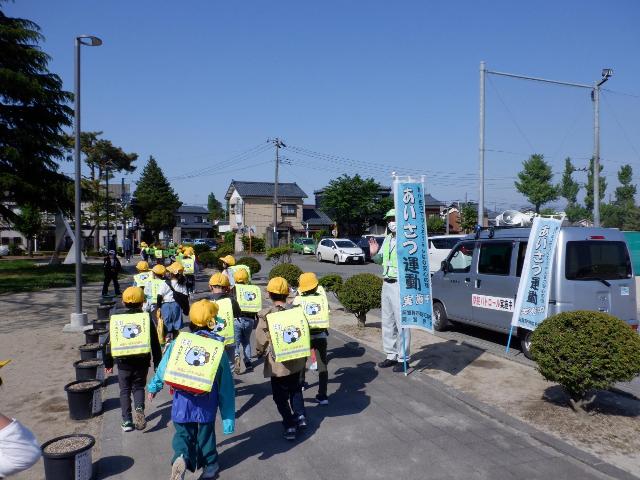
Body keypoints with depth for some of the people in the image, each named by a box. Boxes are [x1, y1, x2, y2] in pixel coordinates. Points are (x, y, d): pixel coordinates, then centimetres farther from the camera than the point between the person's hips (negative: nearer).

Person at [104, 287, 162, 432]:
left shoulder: (116, 320, 1)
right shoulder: (146, 319, -4)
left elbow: (108, 343, 6)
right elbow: (155, 344, -1)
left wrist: (108, 364, 18)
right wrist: (157, 364, 8)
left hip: (123, 364, 1)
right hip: (141, 362, -1)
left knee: (125, 390, 15)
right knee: (138, 387, 15)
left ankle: (126, 421, 12)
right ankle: (139, 408, -12)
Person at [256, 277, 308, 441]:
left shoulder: (266, 315, -16)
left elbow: (261, 340, -9)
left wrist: (259, 353, 11)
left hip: (278, 363, -4)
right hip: (297, 360, 4)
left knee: (281, 396, 12)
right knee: (296, 389, 26)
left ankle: (290, 426, 15)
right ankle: (301, 416, 24)